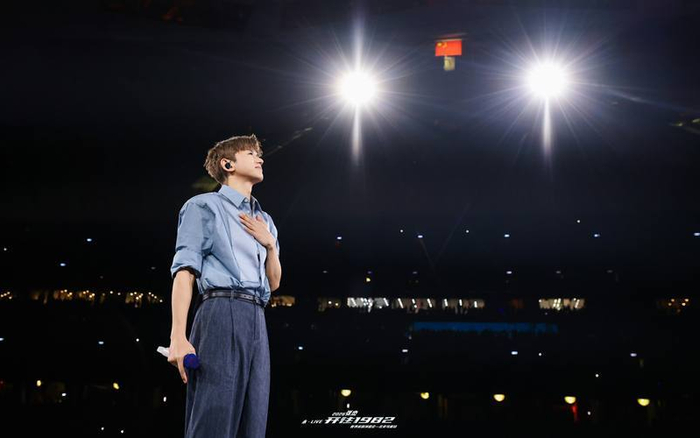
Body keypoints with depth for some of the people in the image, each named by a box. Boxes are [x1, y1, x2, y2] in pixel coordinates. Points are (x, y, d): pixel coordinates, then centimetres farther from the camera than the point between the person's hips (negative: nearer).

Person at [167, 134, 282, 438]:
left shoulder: (264, 221, 30)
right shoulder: (204, 206, 8)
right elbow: (184, 271, -4)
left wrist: (270, 244, 10)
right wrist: (178, 337, -16)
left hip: (257, 320, 7)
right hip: (223, 312, -7)